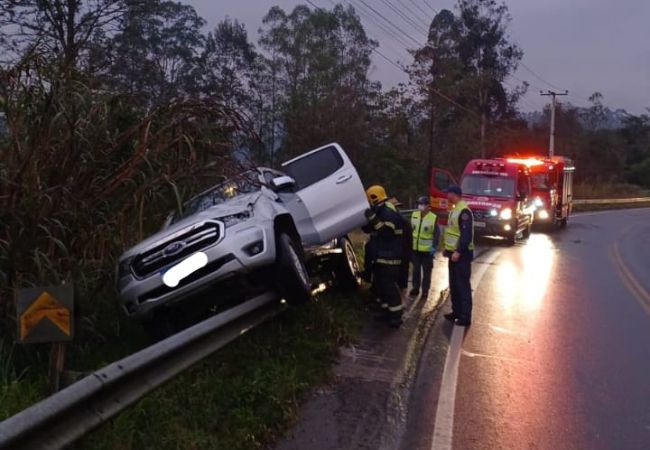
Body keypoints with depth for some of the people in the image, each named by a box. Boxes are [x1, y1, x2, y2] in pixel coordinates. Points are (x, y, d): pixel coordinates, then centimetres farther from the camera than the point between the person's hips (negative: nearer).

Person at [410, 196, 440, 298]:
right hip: (415, 248, 4)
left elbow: (436, 234, -8)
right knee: (416, 269, 13)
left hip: (427, 249, -4)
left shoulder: (433, 218, -11)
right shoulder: (414, 215, 3)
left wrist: (434, 247, -15)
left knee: (426, 271, 6)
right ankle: (415, 288, 24)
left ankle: (425, 290, 16)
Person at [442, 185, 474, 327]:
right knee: (454, 285, 15)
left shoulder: (464, 211, -18)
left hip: (461, 255, -10)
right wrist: (448, 249, 19)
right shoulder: (455, 209, 14)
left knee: (463, 286, -5)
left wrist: (458, 251, -25)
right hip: (454, 253, 10)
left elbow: (466, 234, -24)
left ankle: (465, 317, 0)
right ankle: (456, 312, 25)